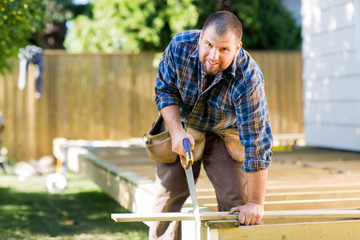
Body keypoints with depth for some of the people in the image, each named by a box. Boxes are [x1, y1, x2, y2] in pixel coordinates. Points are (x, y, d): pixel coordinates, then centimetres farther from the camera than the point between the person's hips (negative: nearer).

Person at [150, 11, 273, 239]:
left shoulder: (248, 80, -36)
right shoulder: (180, 45, -29)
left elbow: (256, 144, -32)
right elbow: (164, 90, -12)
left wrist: (256, 204, -29)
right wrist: (177, 132, -27)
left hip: (224, 134, -2)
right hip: (181, 127, 2)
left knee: (236, 201, -8)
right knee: (167, 197, 2)